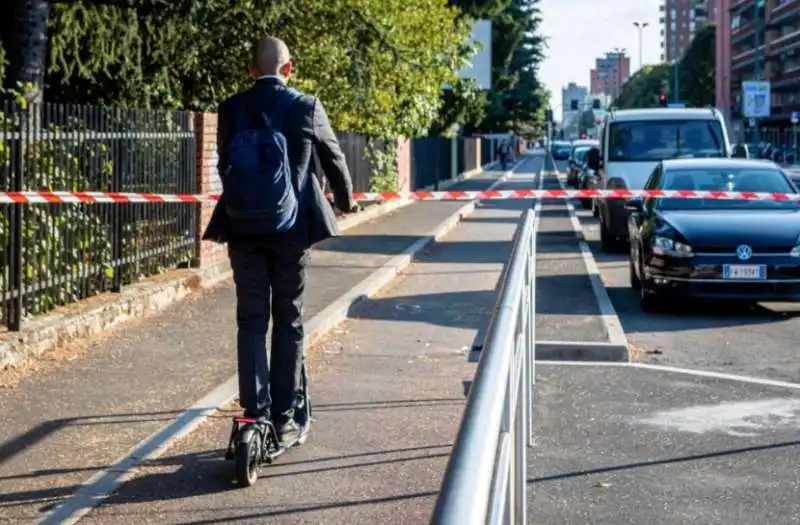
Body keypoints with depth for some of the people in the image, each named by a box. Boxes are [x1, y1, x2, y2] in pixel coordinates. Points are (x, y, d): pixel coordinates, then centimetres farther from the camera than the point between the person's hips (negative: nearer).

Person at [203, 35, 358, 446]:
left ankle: (255, 415, 0)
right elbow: (333, 158, 9)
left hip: (243, 227, 1)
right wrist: (345, 200, 28)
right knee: (288, 322, 8)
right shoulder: (307, 107, -3)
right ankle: (285, 418, 11)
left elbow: (225, 165, 11)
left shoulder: (231, 109, 1)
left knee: (251, 321, 6)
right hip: (292, 227, -1)